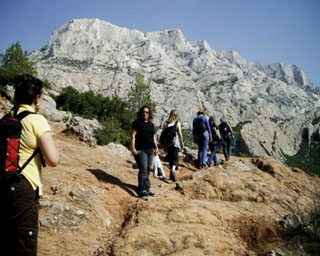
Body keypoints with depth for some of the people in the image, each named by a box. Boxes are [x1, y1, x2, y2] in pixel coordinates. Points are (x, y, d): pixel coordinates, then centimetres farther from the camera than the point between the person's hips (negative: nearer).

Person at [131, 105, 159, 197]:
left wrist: (156, 147, 16)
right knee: (143, 170, -12)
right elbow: (133, 135, -6)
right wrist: (133, 148, -15)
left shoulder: (151, 124, 18)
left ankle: (147, 189, 14)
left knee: (148, 170, 8)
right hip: (140, 150, -6)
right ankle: (142, 190, -10)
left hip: (150, 150, 6)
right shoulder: (137, 122, -1)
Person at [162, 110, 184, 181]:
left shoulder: (165, 123, 5)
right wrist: (182, 144, 0)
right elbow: (180, 134, -7)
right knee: (175, 158, -1)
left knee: (170, 158, 14)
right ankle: (173, 169, -28)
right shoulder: (177, 123, -5)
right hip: (175, 143, -3)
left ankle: (172, 175, 21)